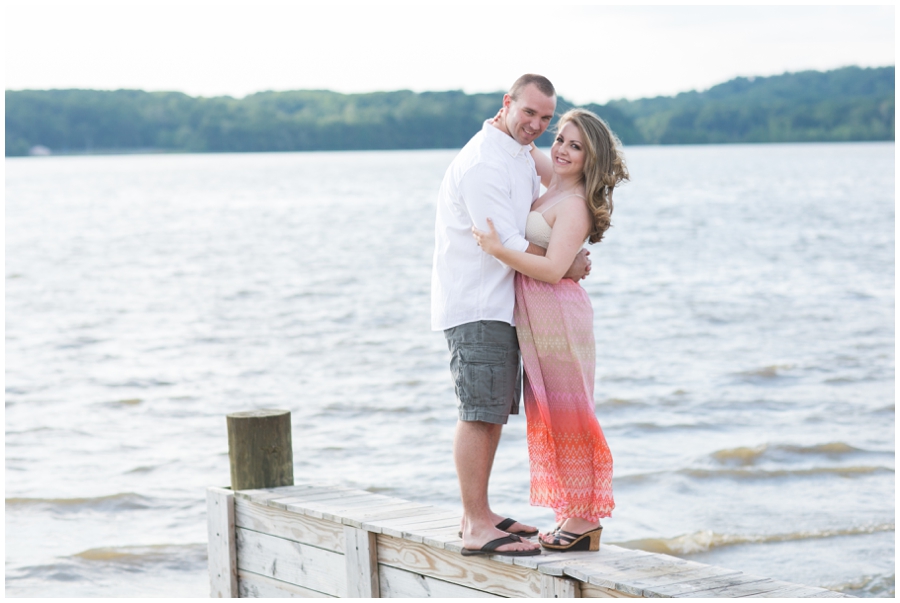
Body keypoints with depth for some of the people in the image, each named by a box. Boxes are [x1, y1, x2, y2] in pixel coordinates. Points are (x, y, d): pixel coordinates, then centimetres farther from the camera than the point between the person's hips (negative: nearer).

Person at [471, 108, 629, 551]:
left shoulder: (574, 206, -16)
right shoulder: (555, 181, 10)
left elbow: (553, 270, -23)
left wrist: (498, 250, -28)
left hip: (557, 313, -9)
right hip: (536, 316, 9)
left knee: (567, 414, -4)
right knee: (548, 415, 12)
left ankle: (585, 518, 3)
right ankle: (575, 515, 18)